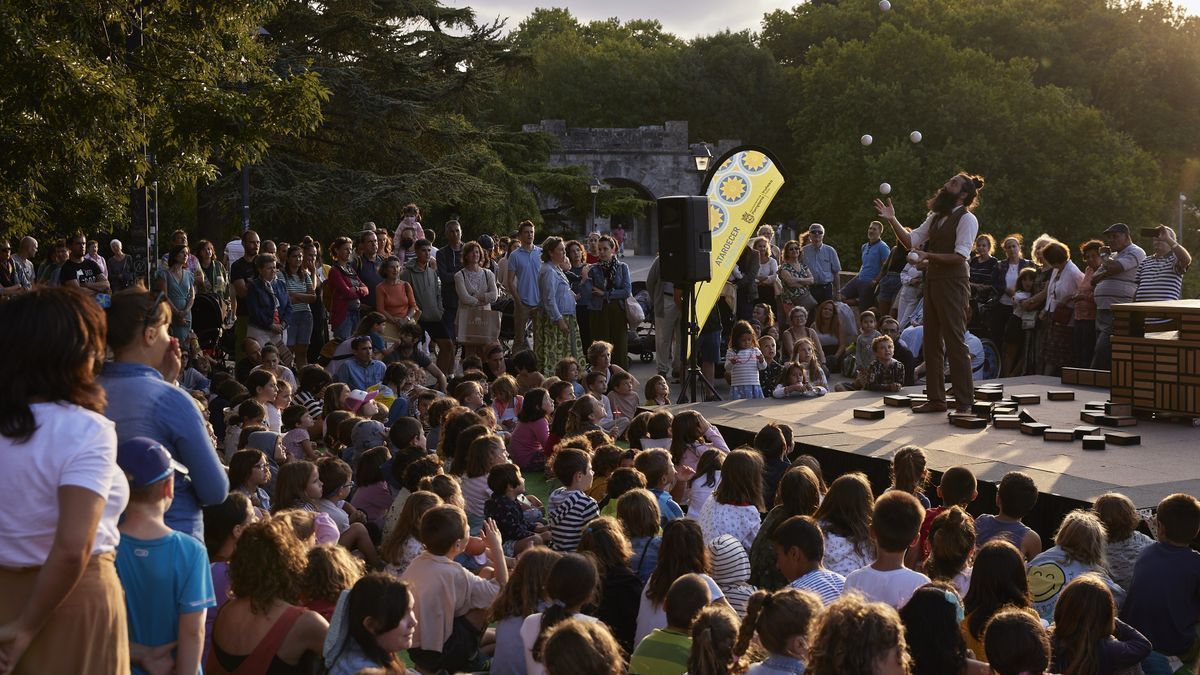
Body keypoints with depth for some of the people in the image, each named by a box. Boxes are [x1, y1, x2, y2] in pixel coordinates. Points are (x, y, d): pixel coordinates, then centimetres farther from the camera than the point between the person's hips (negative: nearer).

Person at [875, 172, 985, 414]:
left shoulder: (967, 219, -9)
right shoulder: (935, 216, 16)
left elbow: (960, 256, -17)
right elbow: (911, 240, 11)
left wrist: (928, 256, -25)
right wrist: (892, 220, 0)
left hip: (953, 283, -8)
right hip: (932, 281, 9)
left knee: (955, 342, -8)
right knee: (932, 342, 10)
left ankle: (965, 402, -3)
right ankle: (936, 399, 18)